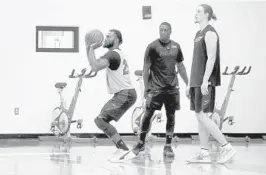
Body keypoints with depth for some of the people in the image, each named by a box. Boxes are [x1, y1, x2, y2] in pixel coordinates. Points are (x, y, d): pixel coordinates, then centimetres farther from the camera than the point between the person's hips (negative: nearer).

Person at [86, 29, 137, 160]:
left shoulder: (113, 54, -14)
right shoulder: (116, 53, 20)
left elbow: (95, 67, -29)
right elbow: (95, 65, 22)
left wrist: (92, 48, -17)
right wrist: (89, 49, 9)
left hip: (125, 94, -11)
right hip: (123, 94, 11)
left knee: (101, 120, -18)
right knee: (100, 120, 16)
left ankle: (124, 149, -21)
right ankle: (122, 149, 16)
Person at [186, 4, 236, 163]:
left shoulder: (210, 33, -10)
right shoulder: (199, 34, 18)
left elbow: (211, 58, -18)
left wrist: (205, 81, -24)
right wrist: (190, 83, 19)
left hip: (205, 82, -9)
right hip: (197, 82, 9)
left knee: (202, 115, -11)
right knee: (201, 117, 8)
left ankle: (227, 147, -6)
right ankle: (205, 154, 10)